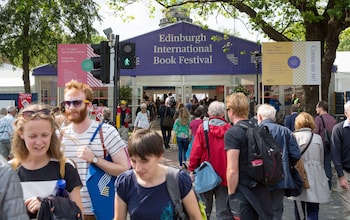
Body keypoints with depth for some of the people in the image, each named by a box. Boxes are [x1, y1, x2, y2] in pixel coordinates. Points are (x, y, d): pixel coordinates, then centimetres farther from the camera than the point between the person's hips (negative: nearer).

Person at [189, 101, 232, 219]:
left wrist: (192, 169, 1)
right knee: (224, 210, 7)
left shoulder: (202, 128, -9)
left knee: (204, 209, 15)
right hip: (224, 175, 0)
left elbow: (195, 151, -10)